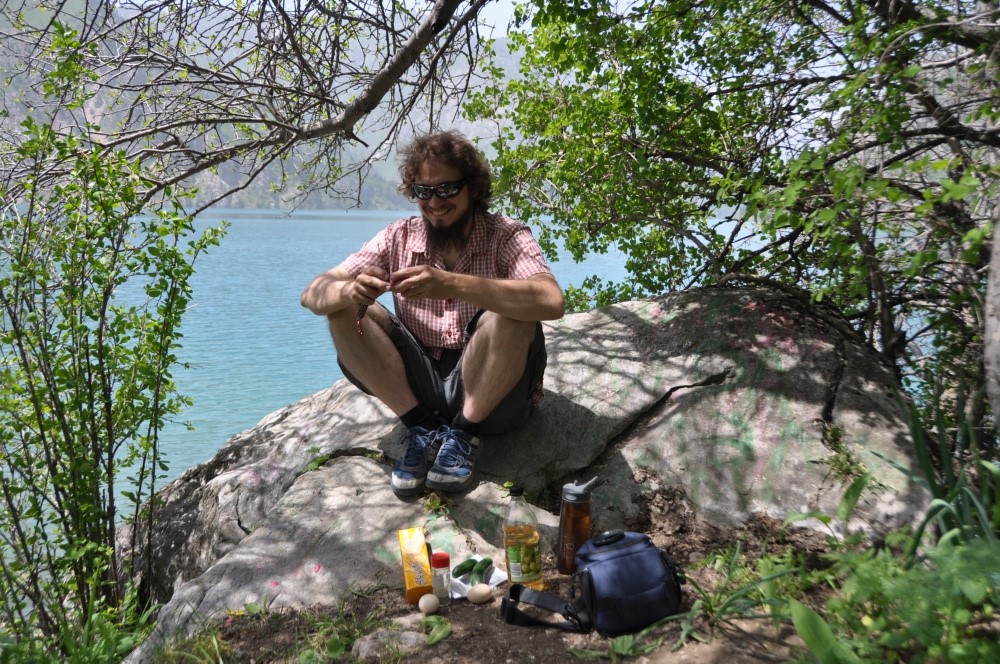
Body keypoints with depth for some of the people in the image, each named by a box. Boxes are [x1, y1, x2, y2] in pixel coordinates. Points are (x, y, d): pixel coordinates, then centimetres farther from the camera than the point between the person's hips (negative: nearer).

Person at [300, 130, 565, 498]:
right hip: (421, 385, 3)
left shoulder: (506, 237, -9)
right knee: (346, 310, -13)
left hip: (490, 394, -3)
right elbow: (313, 294, -6)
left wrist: (453, 284, -41)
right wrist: (350, 291, -31)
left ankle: (464, 433, -9)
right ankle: (422, 428, -7)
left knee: (508, 313, -30)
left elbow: (552, 302, -31)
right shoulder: (398, 239, 0)